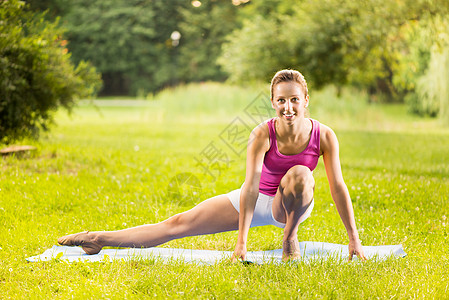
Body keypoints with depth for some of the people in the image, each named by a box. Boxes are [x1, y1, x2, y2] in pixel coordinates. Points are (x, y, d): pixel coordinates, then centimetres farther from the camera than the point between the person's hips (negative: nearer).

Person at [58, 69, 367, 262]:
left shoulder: (323, 135, -22)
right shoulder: (262, 134, -24)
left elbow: (338, 186, -16)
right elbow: (251, 185, -29)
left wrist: (354, 239, -16)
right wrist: (241, 242, -33)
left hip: (291, 205, 0)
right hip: (256, 200, 0)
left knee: (300, 174, -37)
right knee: (179, 224, -5)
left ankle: (291, 236, -12)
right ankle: (97, 239, 2)